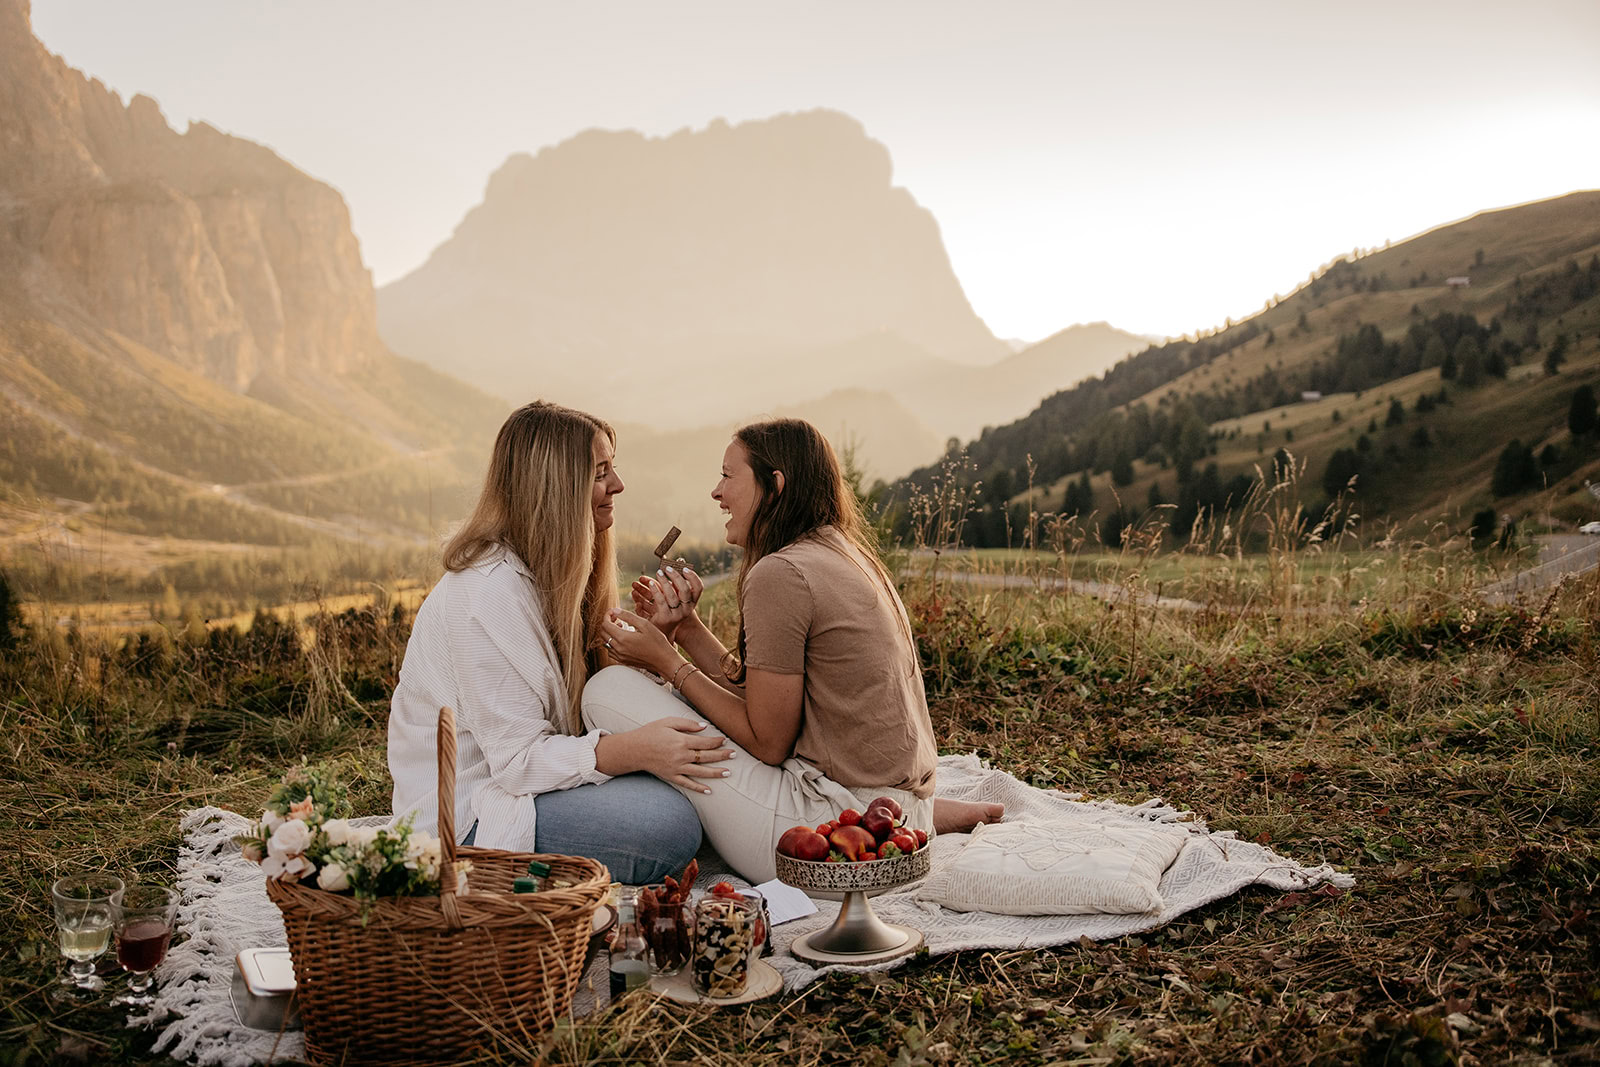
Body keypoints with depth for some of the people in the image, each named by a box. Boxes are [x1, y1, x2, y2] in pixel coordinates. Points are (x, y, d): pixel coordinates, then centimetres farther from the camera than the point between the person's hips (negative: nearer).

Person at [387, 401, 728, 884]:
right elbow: (519, 757, -25)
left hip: (511, 773, 10)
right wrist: (633, 750, -37)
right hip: (466, 817, -10)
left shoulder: (549, 572, 9)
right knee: (669, 825, -25)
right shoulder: (488, 594, -23)